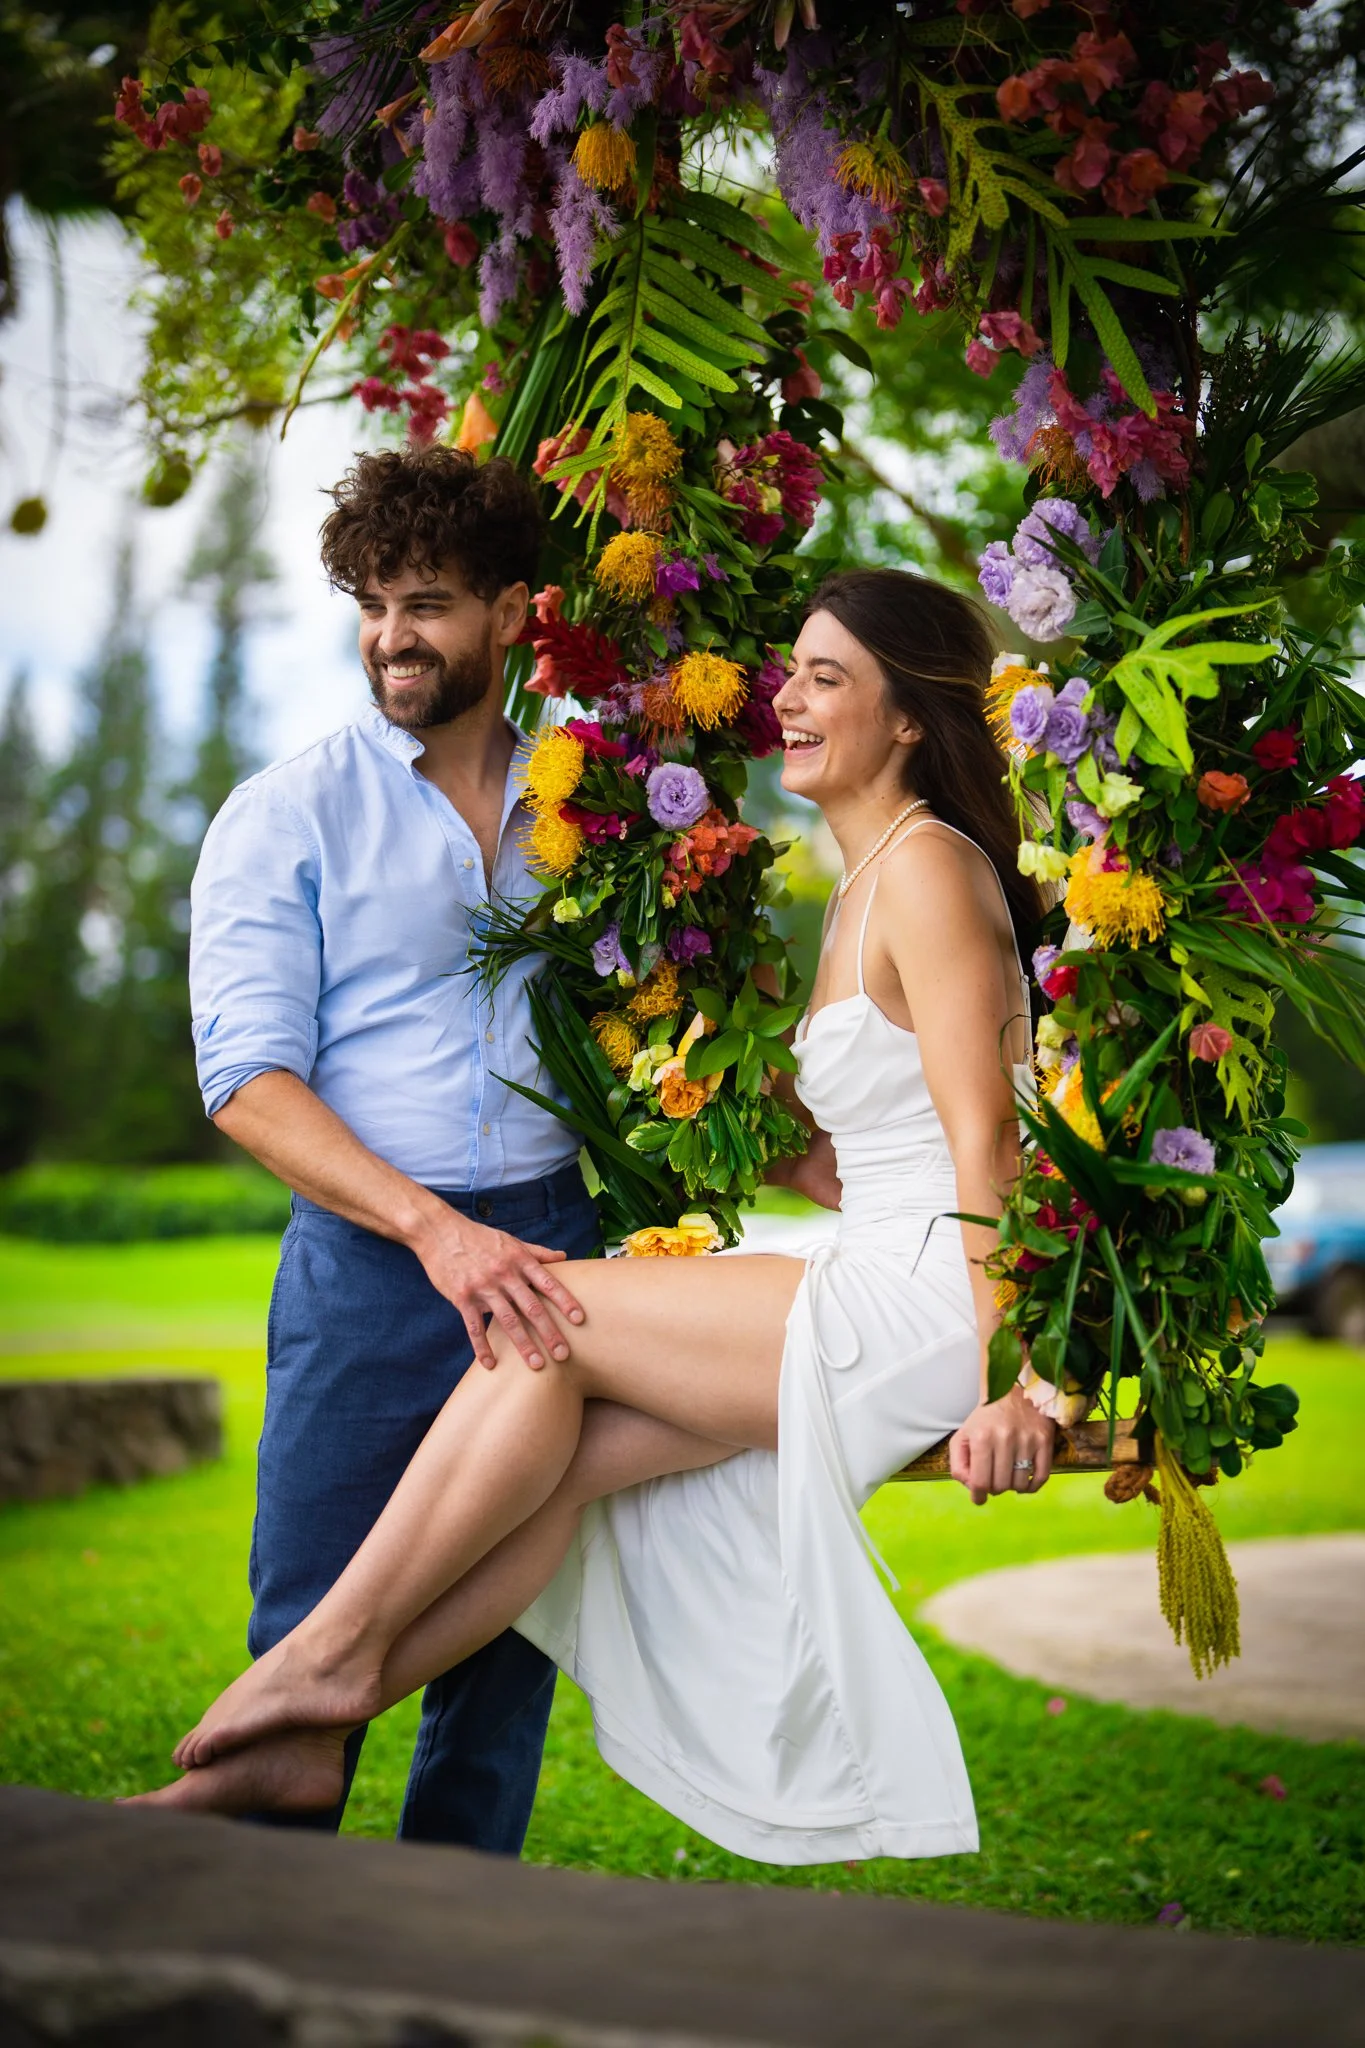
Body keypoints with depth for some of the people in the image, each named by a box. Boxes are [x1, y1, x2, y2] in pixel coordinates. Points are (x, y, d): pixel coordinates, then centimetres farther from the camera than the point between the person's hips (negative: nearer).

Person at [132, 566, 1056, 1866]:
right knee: (570, 1447, -8)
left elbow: (985, 1139, -17)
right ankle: (306, 1738, -6)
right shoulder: (861, 886, 20)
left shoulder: (928, 866, -10)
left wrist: (1007, 1372, -22)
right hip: (881, 1294, 8)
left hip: (938, 1304, -8)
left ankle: (337, 1649, -2)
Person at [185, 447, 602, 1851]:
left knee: (511, 1640, 8)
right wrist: (433, 1226, -22)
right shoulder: (286, 817, 1)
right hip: (367, 1264, -3)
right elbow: (248, 1078, -8)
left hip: (545, 1254, 4)